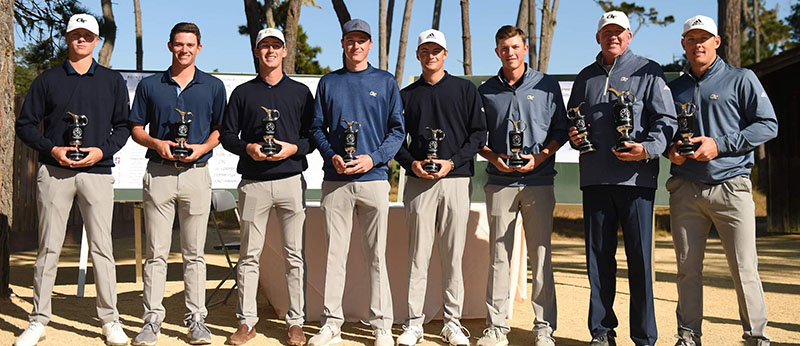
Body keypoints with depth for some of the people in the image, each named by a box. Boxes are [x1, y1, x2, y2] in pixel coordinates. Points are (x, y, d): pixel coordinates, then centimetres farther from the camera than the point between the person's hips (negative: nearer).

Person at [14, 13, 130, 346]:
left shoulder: (112, 80, 11)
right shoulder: (47, 80, 9)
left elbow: (123, 126, 10)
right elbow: (25, 125, 8)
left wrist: (102, 151, -7)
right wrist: (52, 149, -8)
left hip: (97, 172, 0)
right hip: (54, 172, 0)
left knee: (102, 247, 0)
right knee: (48, 247, 3)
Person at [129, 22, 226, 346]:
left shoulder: (213, 86, 9)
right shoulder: (150, 85, 10)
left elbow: (220, 129, 11)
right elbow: (135, 127, 12)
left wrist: (202, 148, -8)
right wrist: (156, 143, -8)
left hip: (196, 172, 0)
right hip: (158, 172, 1)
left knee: (194, 253, 4)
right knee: (156, 252, 2)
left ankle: (196, 318, 10)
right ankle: (152, 319, 8)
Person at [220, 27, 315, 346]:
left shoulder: (301, 92, 12)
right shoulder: (242, 92, 12)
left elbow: (315, 135, 9)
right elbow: (227, 135, 10)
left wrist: (293, 148, -10)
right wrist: (248, 148, -9)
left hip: (291, 180, 0)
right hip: (253, 182, 1)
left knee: (294, 255, 1)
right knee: (249, 255, 3)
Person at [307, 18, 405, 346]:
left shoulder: (385, 81, 9)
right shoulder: (328, 82, 13)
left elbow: (397, 129, 5)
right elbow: (317, 128, 12)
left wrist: (373, 158, -9)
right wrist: (332, 156, -7)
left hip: (373, 177, -1)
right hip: (335, 180, 1)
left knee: (377, 255, 1)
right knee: (335, 253, 3)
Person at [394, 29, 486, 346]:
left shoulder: (465, 89, 10)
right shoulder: (407, 95, 15)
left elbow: (479, 133, 4)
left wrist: (452, 162, -9)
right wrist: (412, 163, -6)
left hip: (456, 179, -1)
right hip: (418, 181, 1)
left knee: (453, 255, 1)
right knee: (418, 254, 0)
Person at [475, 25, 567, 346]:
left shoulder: (546, 85, 8)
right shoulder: (486, 91, 11)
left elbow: (560, 129, 8)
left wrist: (540, 157, -8)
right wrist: (494, 158, -5)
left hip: (538, 179, -1)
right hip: (499, 183, 1)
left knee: (541, 254, 0)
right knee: (499, 255, 1)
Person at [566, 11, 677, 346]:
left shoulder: (648, 71, 6)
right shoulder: (585, 77, 19)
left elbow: (666, 120, -1)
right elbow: (572, 120, 27)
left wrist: (648, 148, -19)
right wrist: (573, 136, 4)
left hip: (636, 177, -4)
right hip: (595, 178, 4)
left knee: (640, 257, -2)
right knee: (598, 255, 7)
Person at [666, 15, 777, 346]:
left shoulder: (741, 79, 5)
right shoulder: (674, 88, 16)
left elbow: (768, 125, -1)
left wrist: (720, 144, -12)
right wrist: (669, 149, 0)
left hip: (731, 186, -3)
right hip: (685, 190, 4)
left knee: (744, 268, -5)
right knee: (687, 268, 7)